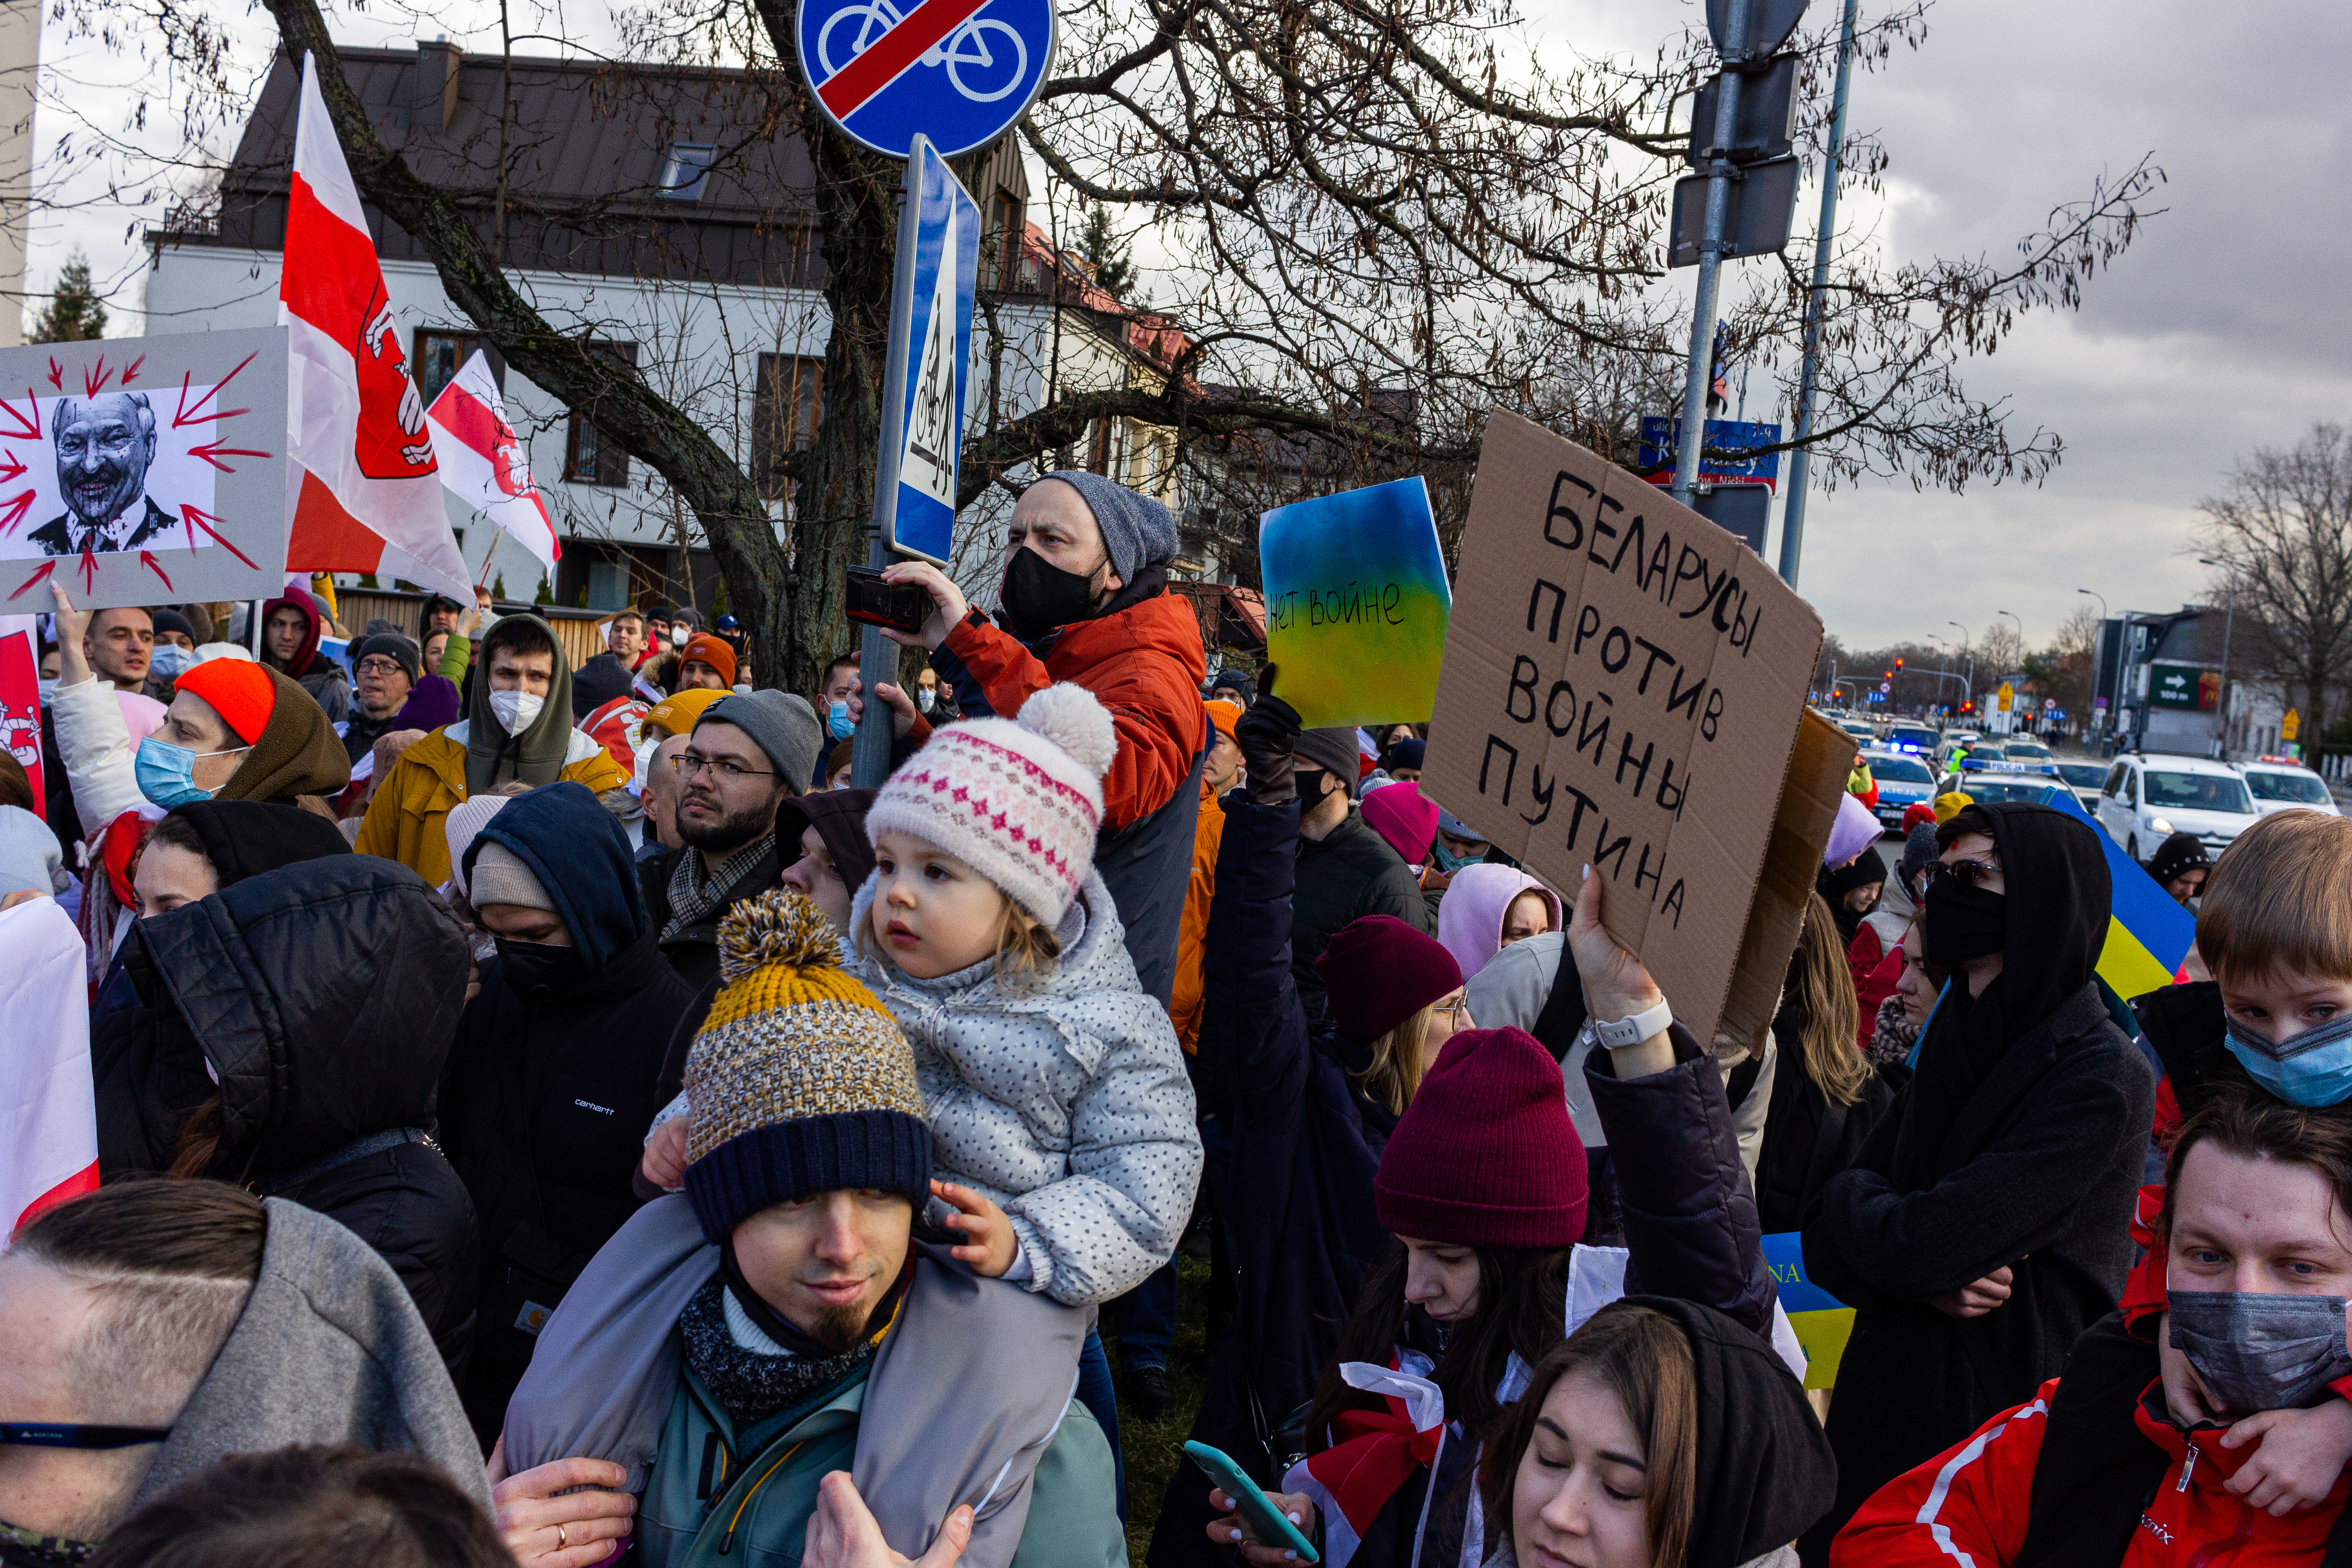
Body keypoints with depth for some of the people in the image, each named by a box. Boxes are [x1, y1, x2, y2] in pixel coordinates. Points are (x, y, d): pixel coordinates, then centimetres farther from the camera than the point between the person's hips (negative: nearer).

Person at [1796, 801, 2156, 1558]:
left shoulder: (2104, 1078, -17)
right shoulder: (1951, 1047, 6)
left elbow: (1917, 1246, -24)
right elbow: (1824, 1243, 4)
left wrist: (1854, 1196, -4)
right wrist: (1924, 1281, -15)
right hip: (1884, 1404, 7)